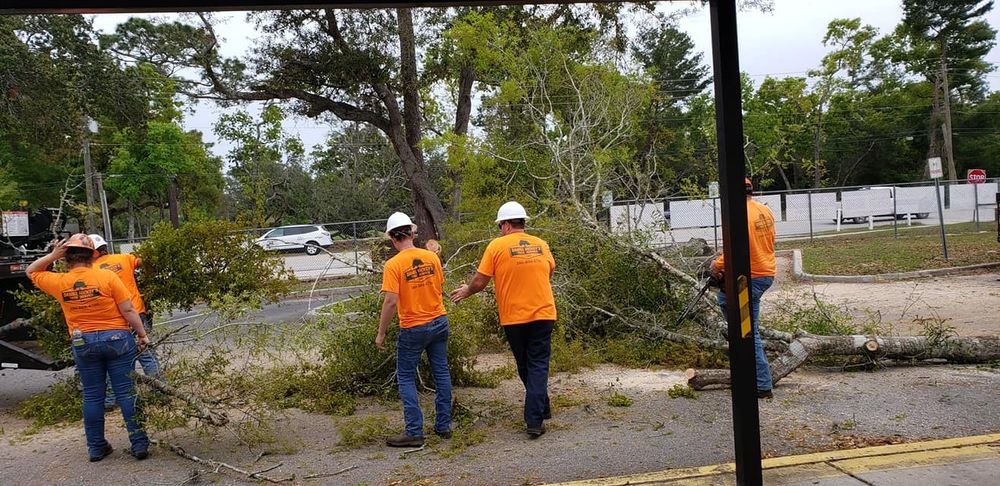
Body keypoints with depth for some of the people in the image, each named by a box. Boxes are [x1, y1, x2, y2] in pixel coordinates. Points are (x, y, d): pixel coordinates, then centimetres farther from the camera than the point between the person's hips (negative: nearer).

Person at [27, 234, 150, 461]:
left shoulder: (59, 282, -1)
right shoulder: (107, 276, -9)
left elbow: (31, 272, 21)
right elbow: (128, 310, -10)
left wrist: (53, 255, 6)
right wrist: (142, 334, 0)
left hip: (83, 344, 3)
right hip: (117, 338, -2)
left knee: (92, 396, 12)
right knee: (127, 393, 2)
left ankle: (96, 448, 20)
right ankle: (139, 444, 4)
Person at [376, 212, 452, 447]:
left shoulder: (394, 264, -16)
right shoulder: (432, 257, -1)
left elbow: (391, 301, -21)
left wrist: (381, 334, -12)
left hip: (413, 328, -5)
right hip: (439, 321, 5)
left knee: (406, 378, 8)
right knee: (441, 373, 14)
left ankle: (414, 432, 6)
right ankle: (443, 425, 22)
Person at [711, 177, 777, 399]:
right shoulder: (765, 211, 7)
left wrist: (718, 265, -6)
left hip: (751, 277, -9)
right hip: (767, 272, 9)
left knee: (750, 332, 2)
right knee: (724, 298, 28)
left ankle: (763, 386, 9)